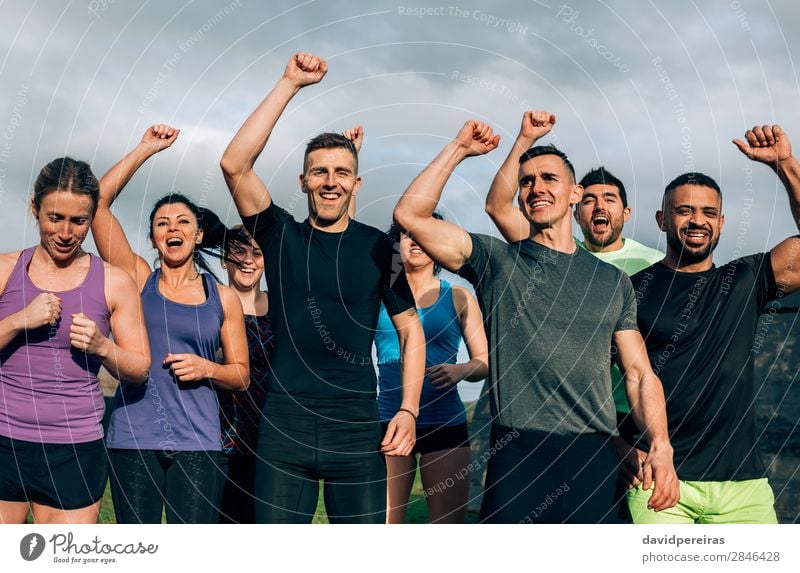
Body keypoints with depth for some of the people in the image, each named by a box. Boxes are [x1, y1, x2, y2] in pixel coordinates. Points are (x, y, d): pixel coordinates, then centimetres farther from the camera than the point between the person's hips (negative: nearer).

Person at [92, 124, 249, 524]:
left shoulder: (223, 298, 9)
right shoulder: (138, 279, 6)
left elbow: (241, 376, 11)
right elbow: (99, 202, -2)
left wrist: (207, 368, -9)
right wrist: (146, 149, 0)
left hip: (196, 441, 0)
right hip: (132, 436, 0)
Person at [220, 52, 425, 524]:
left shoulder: (378, 248, 5)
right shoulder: (280, 235, 5)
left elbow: (410, 330, 8)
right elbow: (235, 164, -8)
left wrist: (408, 410, -4)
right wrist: (290, 84, -9)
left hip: (358, 426, 0)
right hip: (284, 421, 0)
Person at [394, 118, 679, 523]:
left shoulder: (612, 281, 15)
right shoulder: (497, 261, 7)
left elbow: (640, 373, 10)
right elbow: (410, 215, -4)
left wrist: (660, 446, -5)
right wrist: (458, 150, 0)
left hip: (596, 459, 2)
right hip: (517, 457, -2)